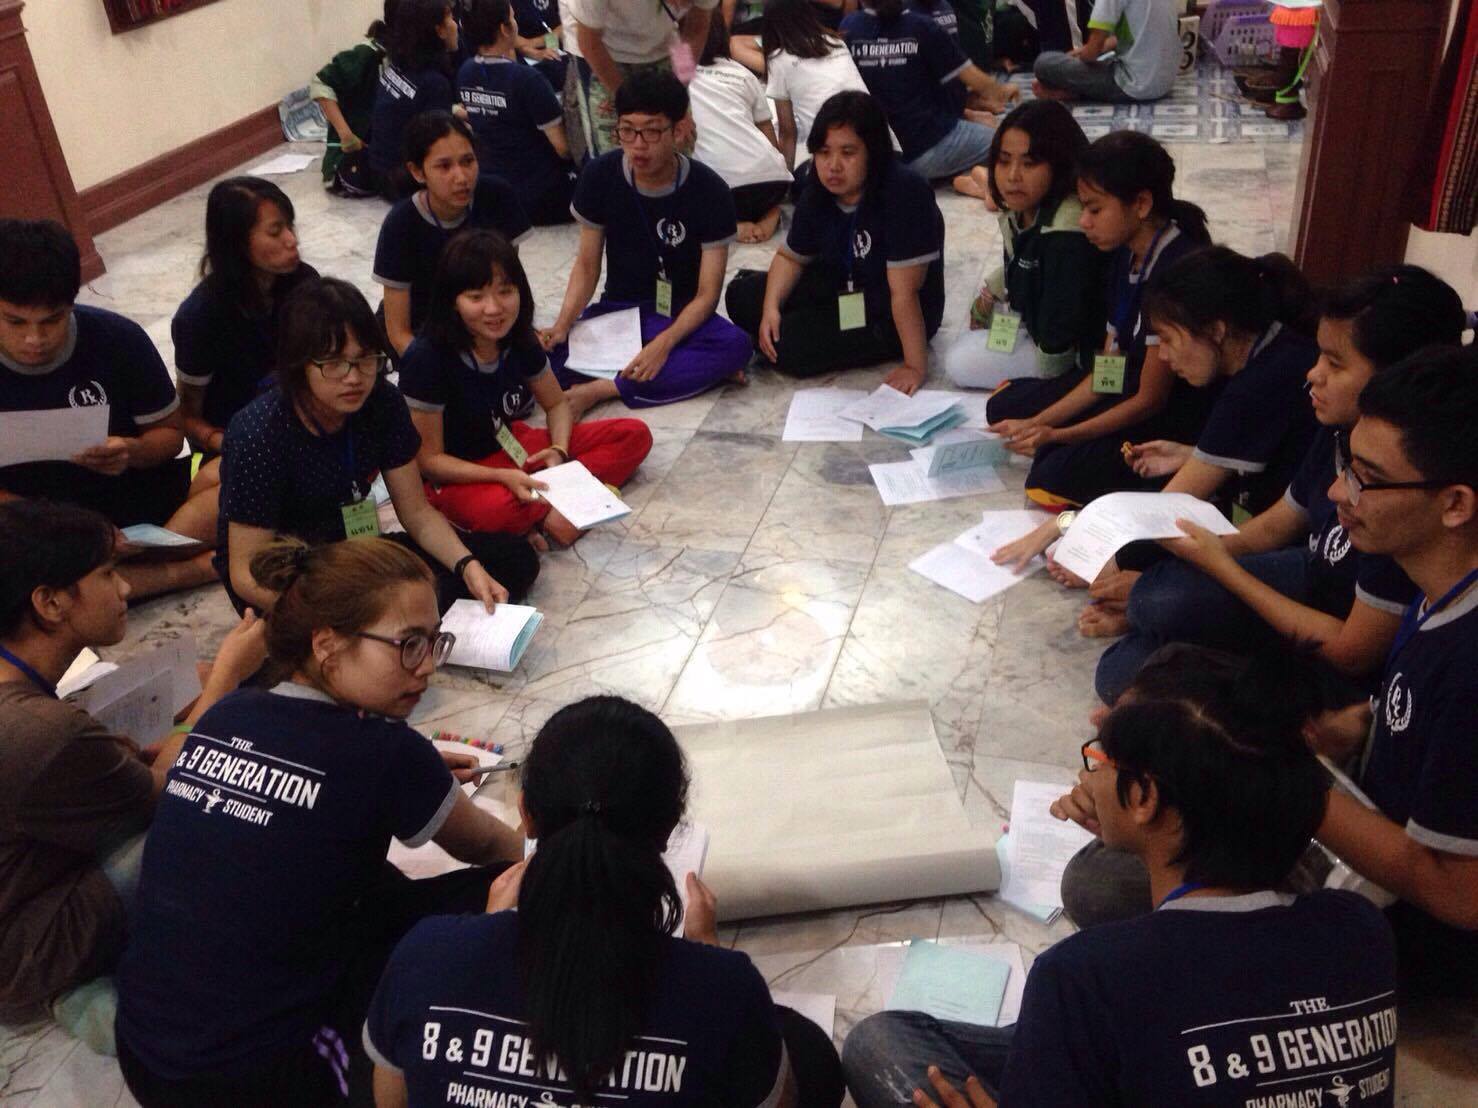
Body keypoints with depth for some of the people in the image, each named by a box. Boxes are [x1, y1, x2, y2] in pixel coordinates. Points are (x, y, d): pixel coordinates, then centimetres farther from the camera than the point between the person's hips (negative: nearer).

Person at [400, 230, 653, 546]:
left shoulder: (520, 341, -8)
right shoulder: (427, 358, -24)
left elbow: (557, 404, 8)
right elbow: (429, 458, -18)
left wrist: (558, 451, -14)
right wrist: (503, 477, -30)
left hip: (510, 447, 7)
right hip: (455, 476, -7)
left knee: (635, 436, -3)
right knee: (497, 510, -44)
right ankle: (547, 512, -12)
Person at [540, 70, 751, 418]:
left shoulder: (709, 192, -13)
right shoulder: (599, 176, -7)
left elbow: (707, 293, -13)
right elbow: (587, 265, 1)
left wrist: (665, 342, -31)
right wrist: (562, 325, -17)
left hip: (681, 317, -1)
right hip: (616, 311, 2)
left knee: (735, 345, -35)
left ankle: (601, 389, -29)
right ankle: (695, 371, -28)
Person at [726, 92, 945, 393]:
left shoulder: (903, 192, -31)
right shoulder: (819, 192, -8)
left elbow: (905, 293, -33)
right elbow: (791, 256, 7)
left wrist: (916, 366, -31)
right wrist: (770, 307, -10)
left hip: (889, 317, -7)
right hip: (843, 290, 7)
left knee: (788, 346, -20)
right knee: (741, 295, 2)